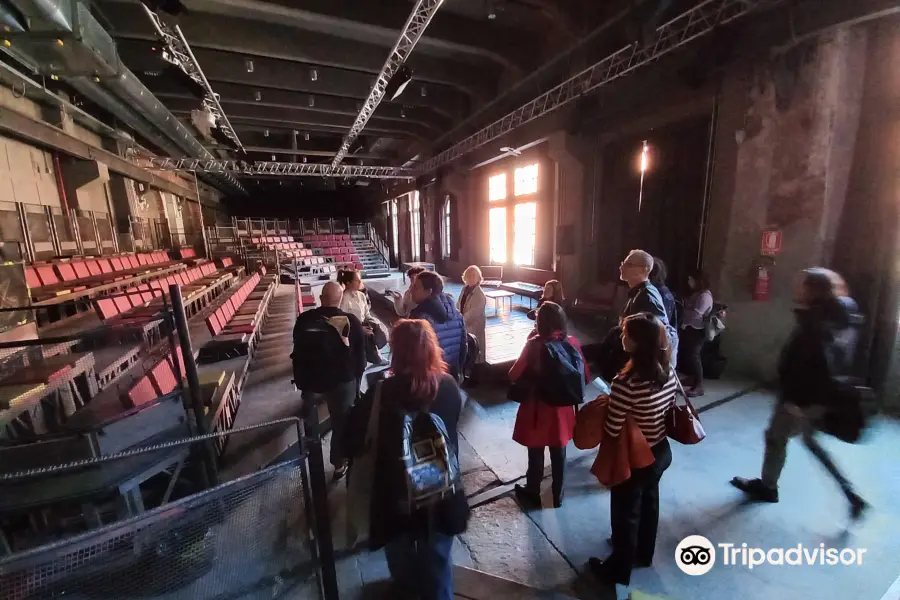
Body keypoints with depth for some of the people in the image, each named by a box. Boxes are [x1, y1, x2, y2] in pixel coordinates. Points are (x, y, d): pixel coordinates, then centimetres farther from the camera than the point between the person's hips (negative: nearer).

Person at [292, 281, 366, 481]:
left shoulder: (304, 320, -9)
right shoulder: (352, 321, -15)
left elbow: (297, 353, 2)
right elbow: (361, 355, -6)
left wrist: (300, 381, 15)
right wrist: (356, 378, 10)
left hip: (310, 380, 2)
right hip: (343, 381, -1)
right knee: (341, 423, 13)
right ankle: (339, 465, 27)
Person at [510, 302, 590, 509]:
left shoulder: (534, 344, -22)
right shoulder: (572, 342, -9)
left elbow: (514, 376, -17)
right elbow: (585, 376, -1)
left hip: (537, 410, -3)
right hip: (562, 409, 4)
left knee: (536, 455, 17)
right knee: (559, 454, 22)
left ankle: (532, 494, 38)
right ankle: (558, 496, 42)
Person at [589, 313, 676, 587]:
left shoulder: (626, 383, -36)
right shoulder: (669, 372, -11)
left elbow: (611, 431, -28)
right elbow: (669, 411, 3)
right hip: (661, 452, 7)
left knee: (625, 514, 17)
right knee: (649, 504, 30)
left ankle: (619, 570, 42)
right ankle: (644, 553, 56)